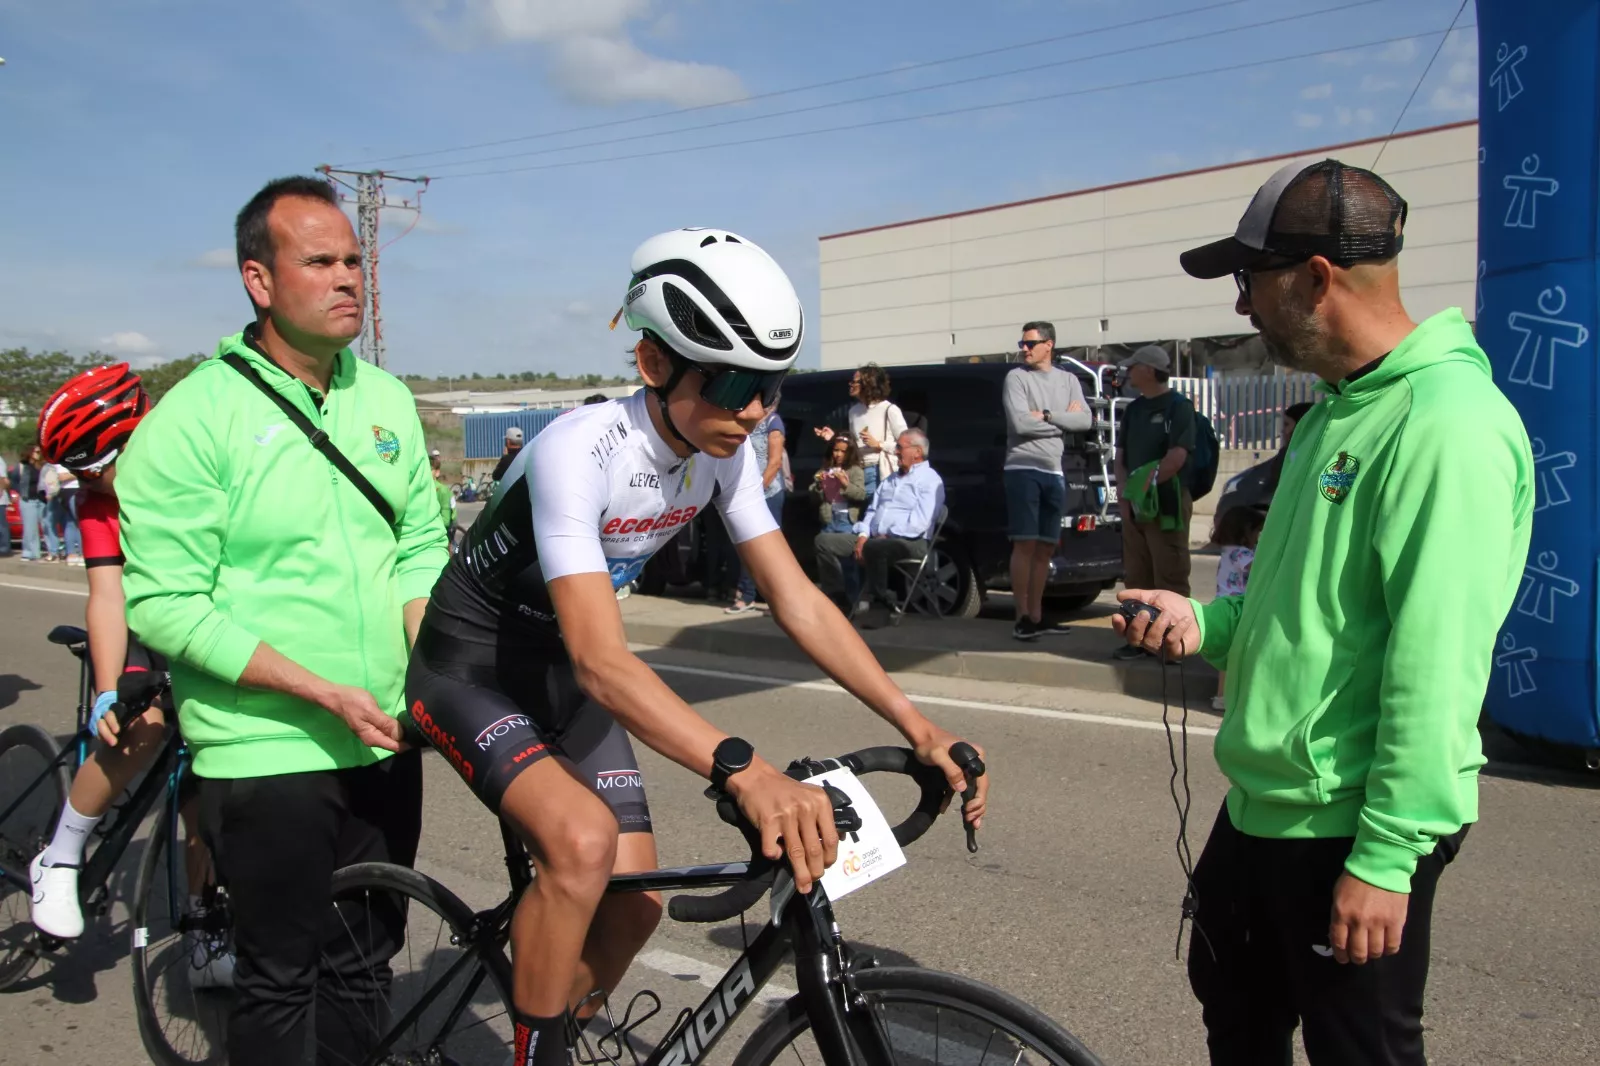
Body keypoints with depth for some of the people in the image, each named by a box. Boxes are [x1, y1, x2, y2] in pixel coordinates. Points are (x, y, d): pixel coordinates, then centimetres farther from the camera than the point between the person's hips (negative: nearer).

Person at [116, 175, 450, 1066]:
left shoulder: (388, 399, 6)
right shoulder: (196, 417, -12)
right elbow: (163, 604, -15)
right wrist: (324, 692, -20)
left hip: (384, 742, 5)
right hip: (267, 753, -5)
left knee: (364, 960, 17)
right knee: (282, 977, 8)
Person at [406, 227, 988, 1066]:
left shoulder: (723, 452, -12)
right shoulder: (580, 450, -33)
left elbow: (796, 599, -11)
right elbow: (601, 658, -41)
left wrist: (912, 722, -21)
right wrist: (745, 771, -54)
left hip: (561, 677, 6)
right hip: (471, 672, -6)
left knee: (634, 903, 0)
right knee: (583, 841, -31)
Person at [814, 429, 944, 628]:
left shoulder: (929, 480, -3)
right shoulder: (892, 478, 24)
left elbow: (919, 523, -16)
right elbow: (872, 510, 20)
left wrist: (886, 536, -15)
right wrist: (863, 535, 1)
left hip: (909, 542, -8)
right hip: (874, 538, 9)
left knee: (874, 548, -41)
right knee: (824, 541, -3)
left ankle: (881, 603, -24)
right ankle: (837, 597, -2)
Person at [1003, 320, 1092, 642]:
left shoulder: (1068, 380, 13)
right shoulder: (1016, 378, -1)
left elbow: (1085, 421, 0)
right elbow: (1020, 423, -14)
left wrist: (1046, 415, -10)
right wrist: (1063, 418, -4)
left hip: (1054, 472, 5)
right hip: (1023, 469, -5)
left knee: (1046, 547, 8)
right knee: (1025, 544, -9)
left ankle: (1036, 616, 15)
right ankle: (1022, 617, -4)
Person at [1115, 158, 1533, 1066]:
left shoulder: (1447, 421, -20)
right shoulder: (1340, 410, 11)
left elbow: (1436, 661, -24)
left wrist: (1387, 855, -23)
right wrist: (1209, 623, 3)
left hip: (1352, 829, -9)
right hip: (1263, 801, 9)